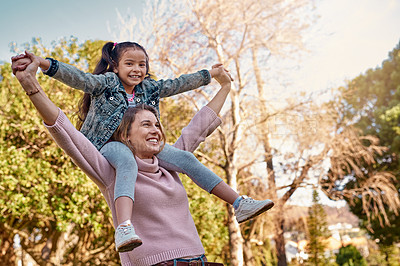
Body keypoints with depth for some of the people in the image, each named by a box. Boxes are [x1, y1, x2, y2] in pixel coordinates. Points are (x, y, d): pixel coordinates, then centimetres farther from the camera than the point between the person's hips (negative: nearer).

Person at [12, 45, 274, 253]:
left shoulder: (150, 88, 10)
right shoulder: (106, 83, -6)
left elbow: (178, 84, 17)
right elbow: (78, 78, -21)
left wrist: (211, 74, 22)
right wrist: (43, 63, -38)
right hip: (109, 145, -6)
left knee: (186, 159, -7)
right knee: (128, 163, -42)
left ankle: (240, 204, -4)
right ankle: (125, 228, -63)